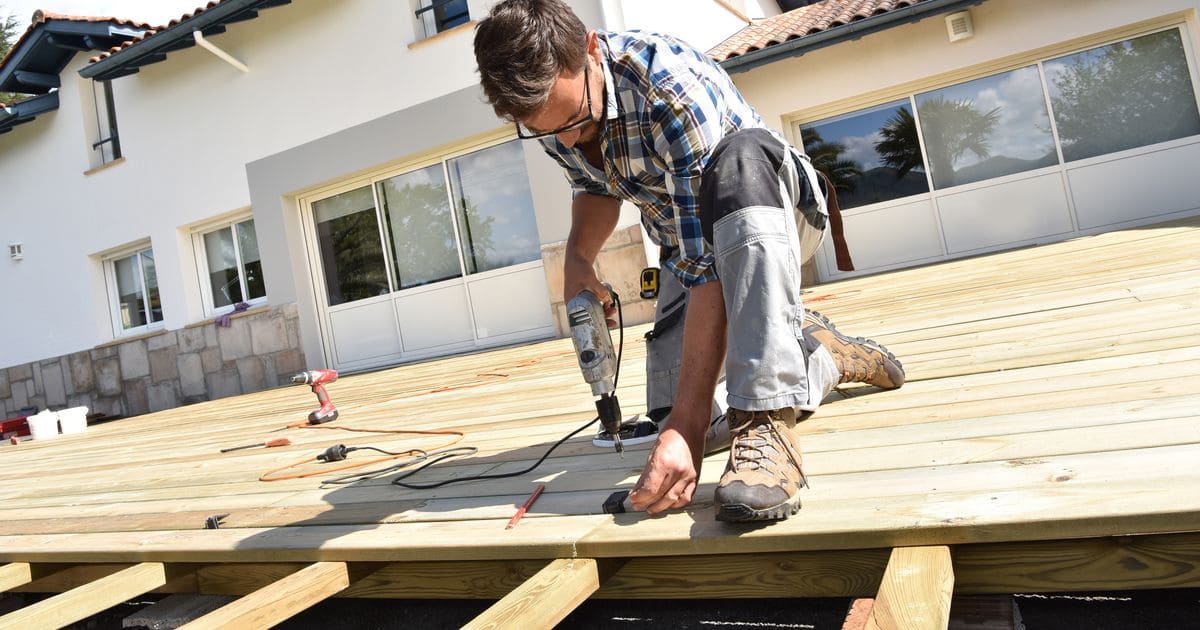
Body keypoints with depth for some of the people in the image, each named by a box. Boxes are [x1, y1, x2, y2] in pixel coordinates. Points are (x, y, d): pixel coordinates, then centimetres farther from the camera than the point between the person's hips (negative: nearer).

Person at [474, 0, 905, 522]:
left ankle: (767, 423, -41)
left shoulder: (674, 91, -35)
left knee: (738, 157, -42)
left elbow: (709, 266, -40)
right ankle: (827, 353, 17)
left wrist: (687, 424, -44)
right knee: (674, 405, -7)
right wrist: (578, 254, -15)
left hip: (769, 207, -6)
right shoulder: (546, 102, -13)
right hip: (686, 239, 6)